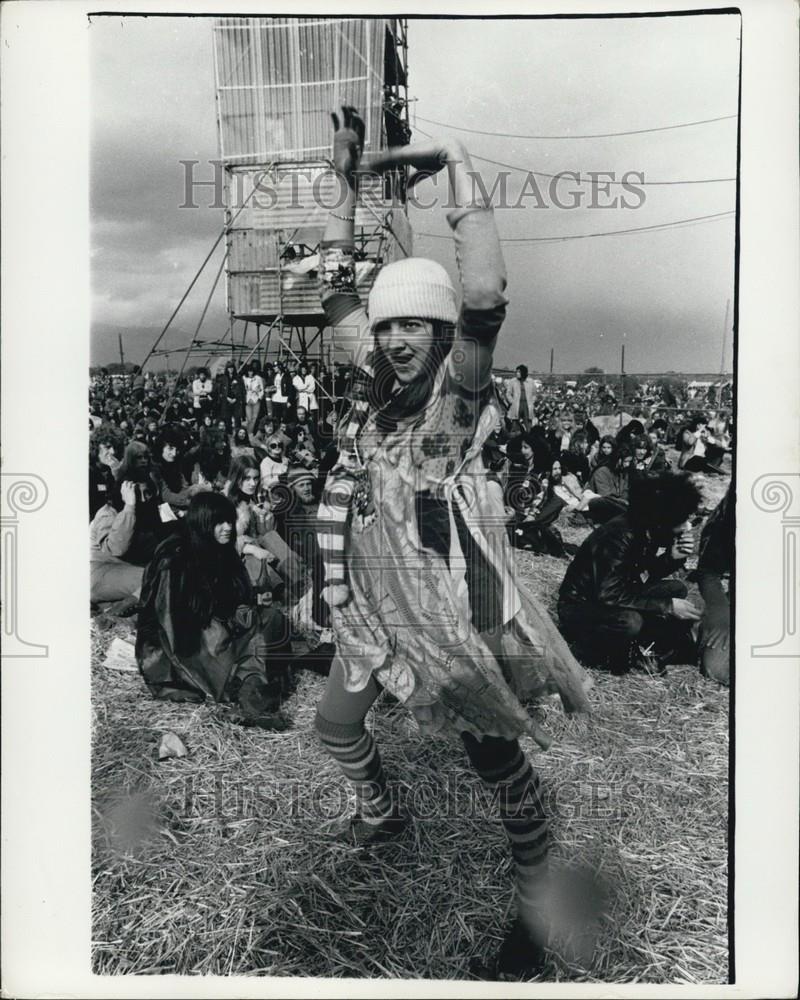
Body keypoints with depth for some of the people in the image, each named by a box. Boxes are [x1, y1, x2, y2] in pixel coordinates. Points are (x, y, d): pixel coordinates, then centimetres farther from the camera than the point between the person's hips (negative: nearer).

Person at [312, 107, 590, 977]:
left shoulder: (456, 389, -15)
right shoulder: (374, 377, 0)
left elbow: (485, 302, -33)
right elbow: (335, 290, 7)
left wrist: (458, 171, -28)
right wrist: (347, 184, 3)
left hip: (453, 610, -6)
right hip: (374, 605, 7)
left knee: (495, 755, 6)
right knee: (336, 723, 22)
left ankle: (537, 907, 28)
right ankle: (378, 814, 54)